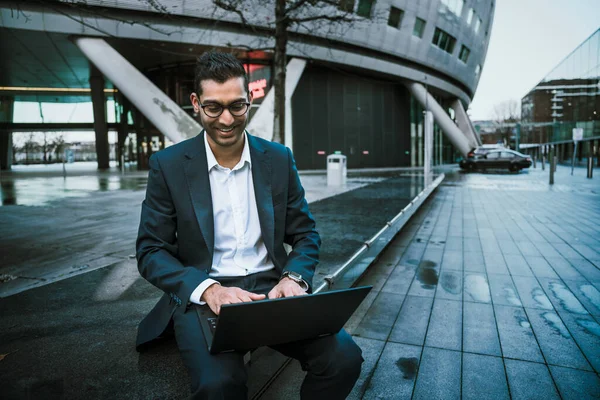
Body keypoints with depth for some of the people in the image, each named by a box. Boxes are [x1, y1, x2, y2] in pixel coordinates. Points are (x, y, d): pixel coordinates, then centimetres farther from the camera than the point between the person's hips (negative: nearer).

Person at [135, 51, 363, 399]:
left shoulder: (279, 159, 4)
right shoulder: (169, 165, -1)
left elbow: (306, 234, 9)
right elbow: (151, 251, -2)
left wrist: (294, 278, -13)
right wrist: (209, 289, -20)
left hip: (272, 288, 2)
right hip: (203, 297, -1)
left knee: (344, 357, -20)